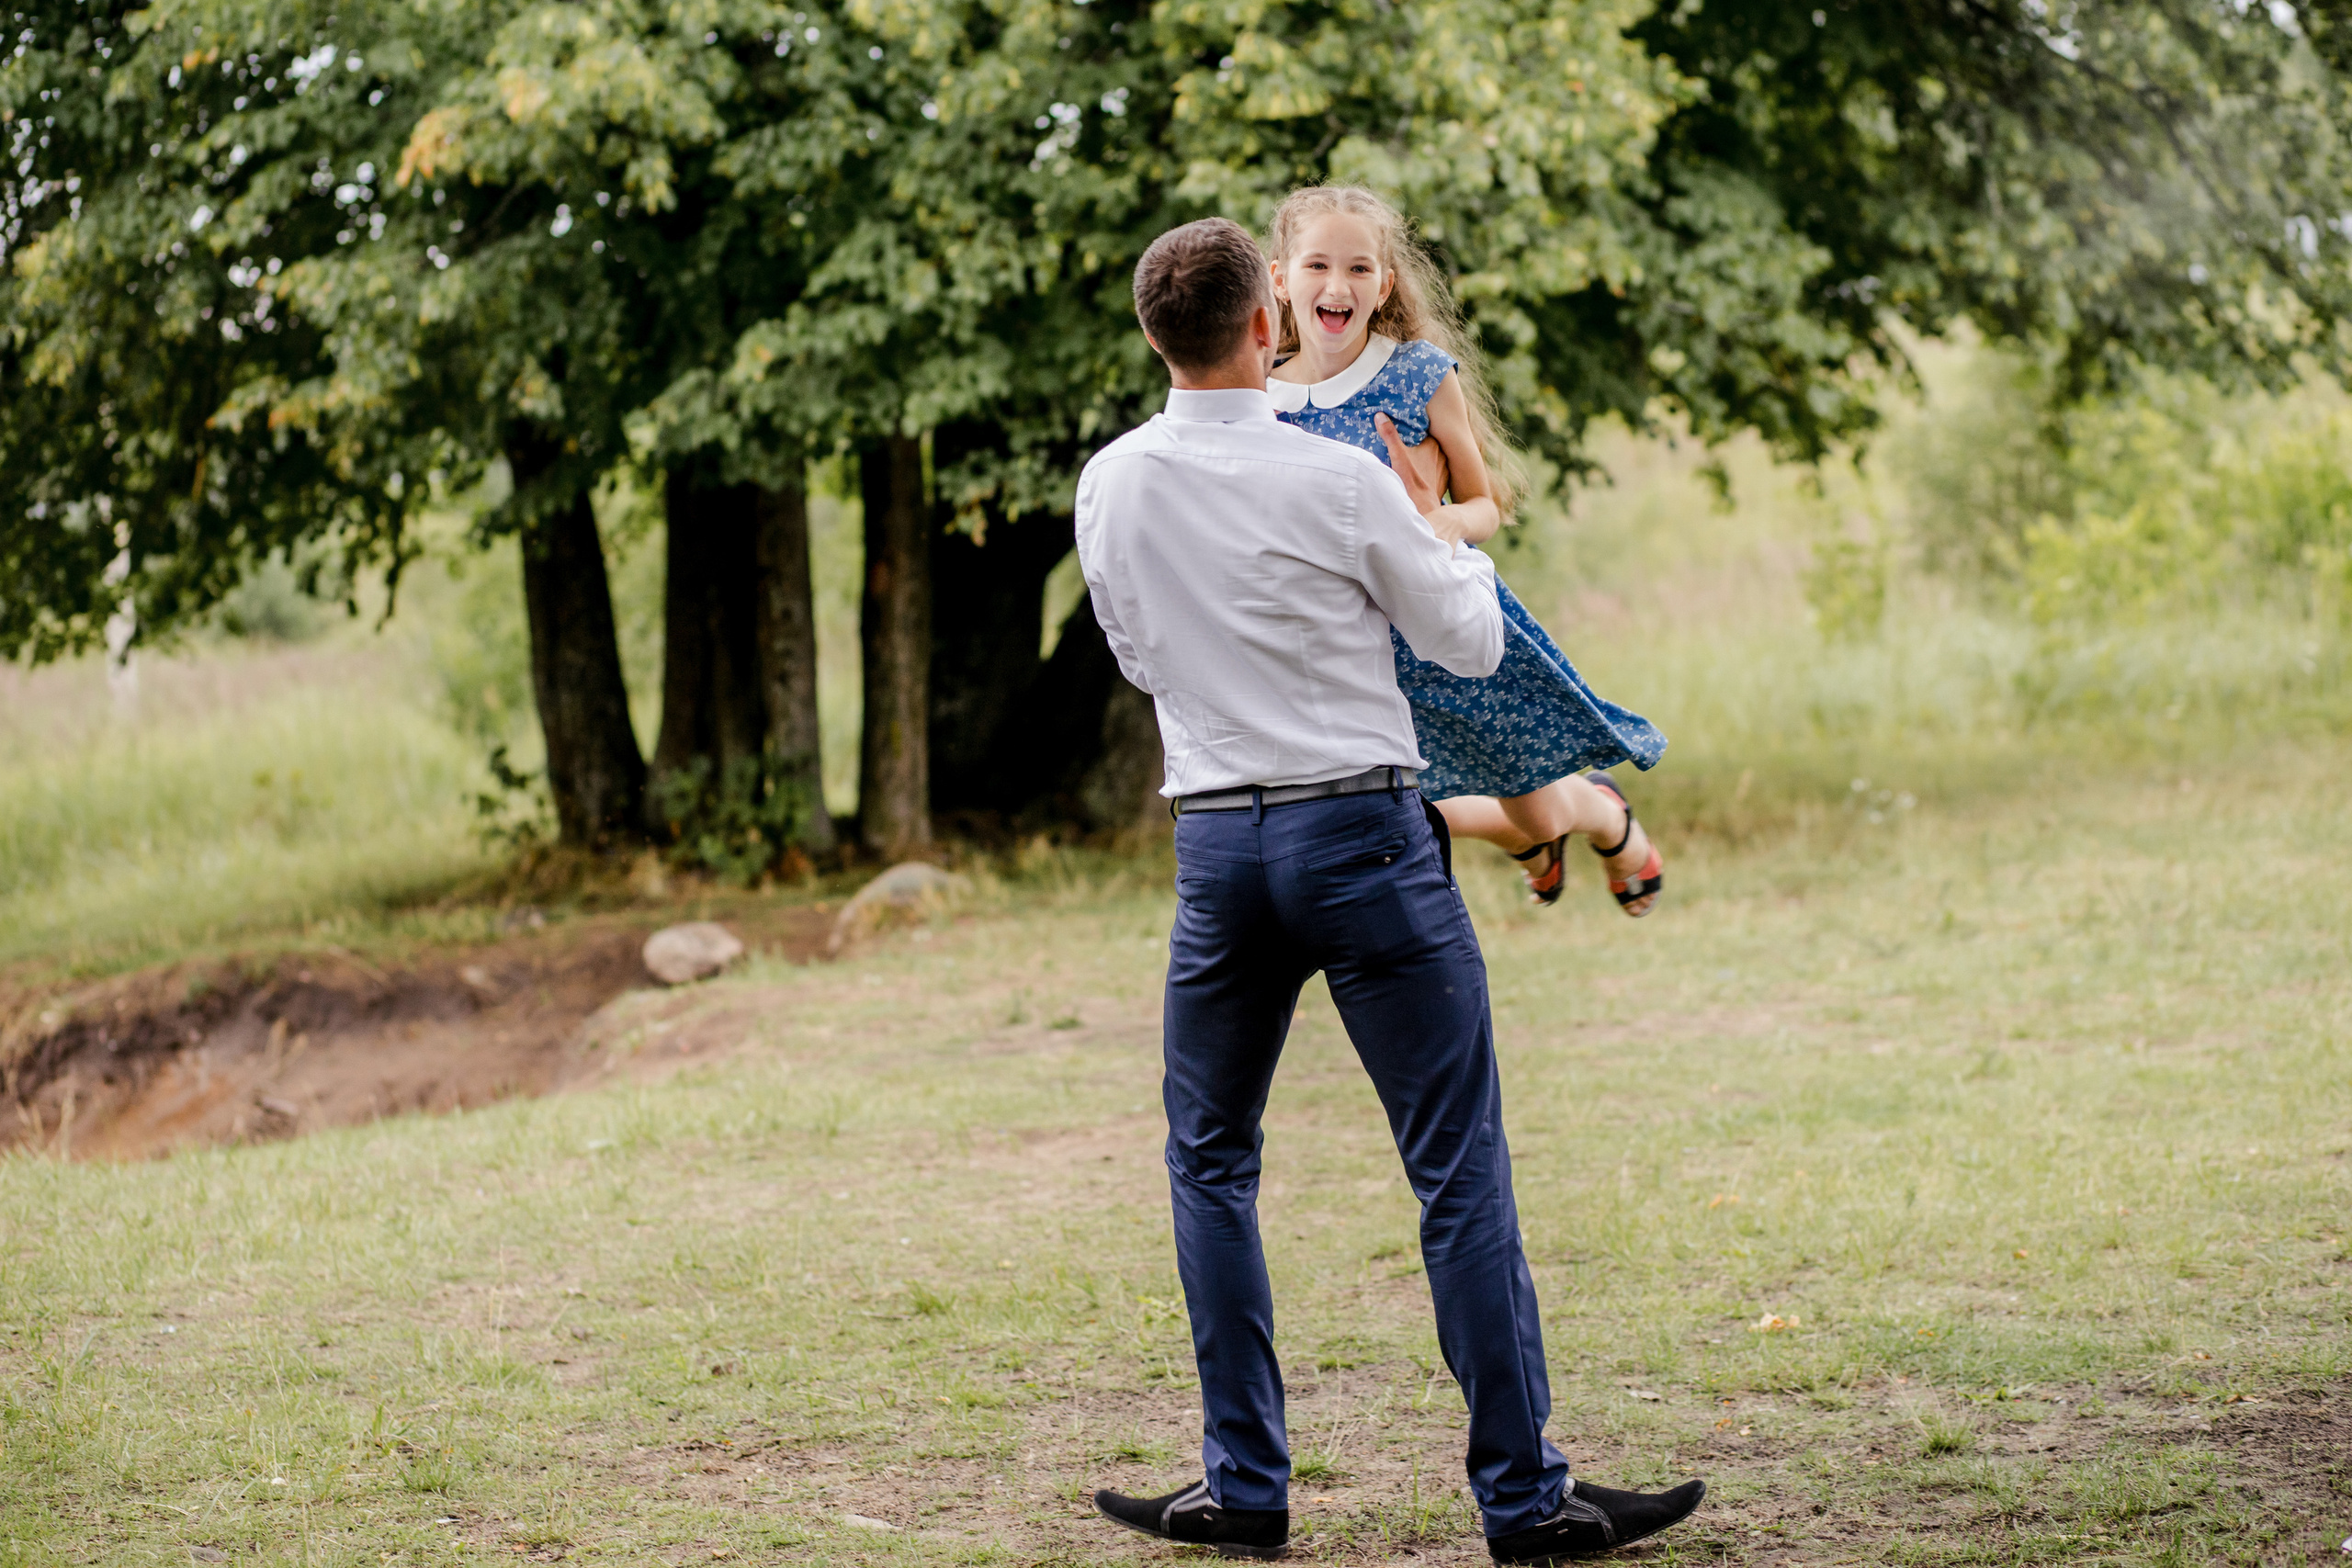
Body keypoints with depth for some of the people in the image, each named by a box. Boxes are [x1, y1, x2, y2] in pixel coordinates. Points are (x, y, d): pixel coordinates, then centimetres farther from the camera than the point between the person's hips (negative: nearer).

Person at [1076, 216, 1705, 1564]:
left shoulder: (1111, 488, 3)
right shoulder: (1338, 482, -10)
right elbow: (1472, 643, 2)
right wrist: (1435, 522, 17)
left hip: (1219, 841, 4)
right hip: (1364, 834, -4)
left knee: (1213, 1164, 16)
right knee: (1461, 1170, 0)